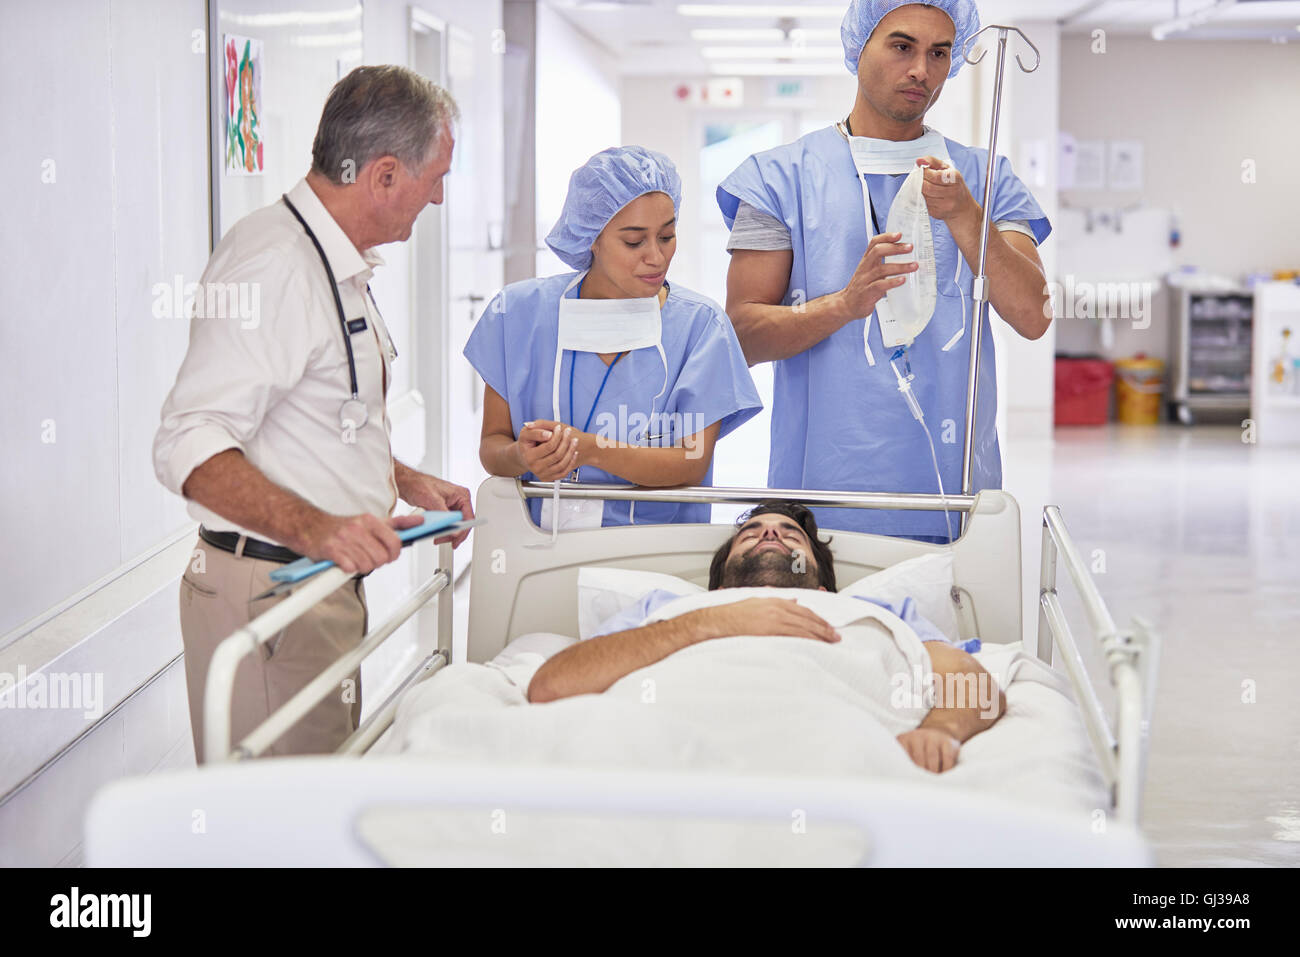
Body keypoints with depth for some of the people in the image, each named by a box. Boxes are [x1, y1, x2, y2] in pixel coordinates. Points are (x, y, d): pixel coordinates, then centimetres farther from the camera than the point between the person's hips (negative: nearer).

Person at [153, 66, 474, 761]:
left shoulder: (339, 267, 17)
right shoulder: (274, 264, -18)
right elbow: (188, 445, -26)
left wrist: (407, 482, 20)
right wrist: (314, 530, -37)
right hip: (266, 592, -10)